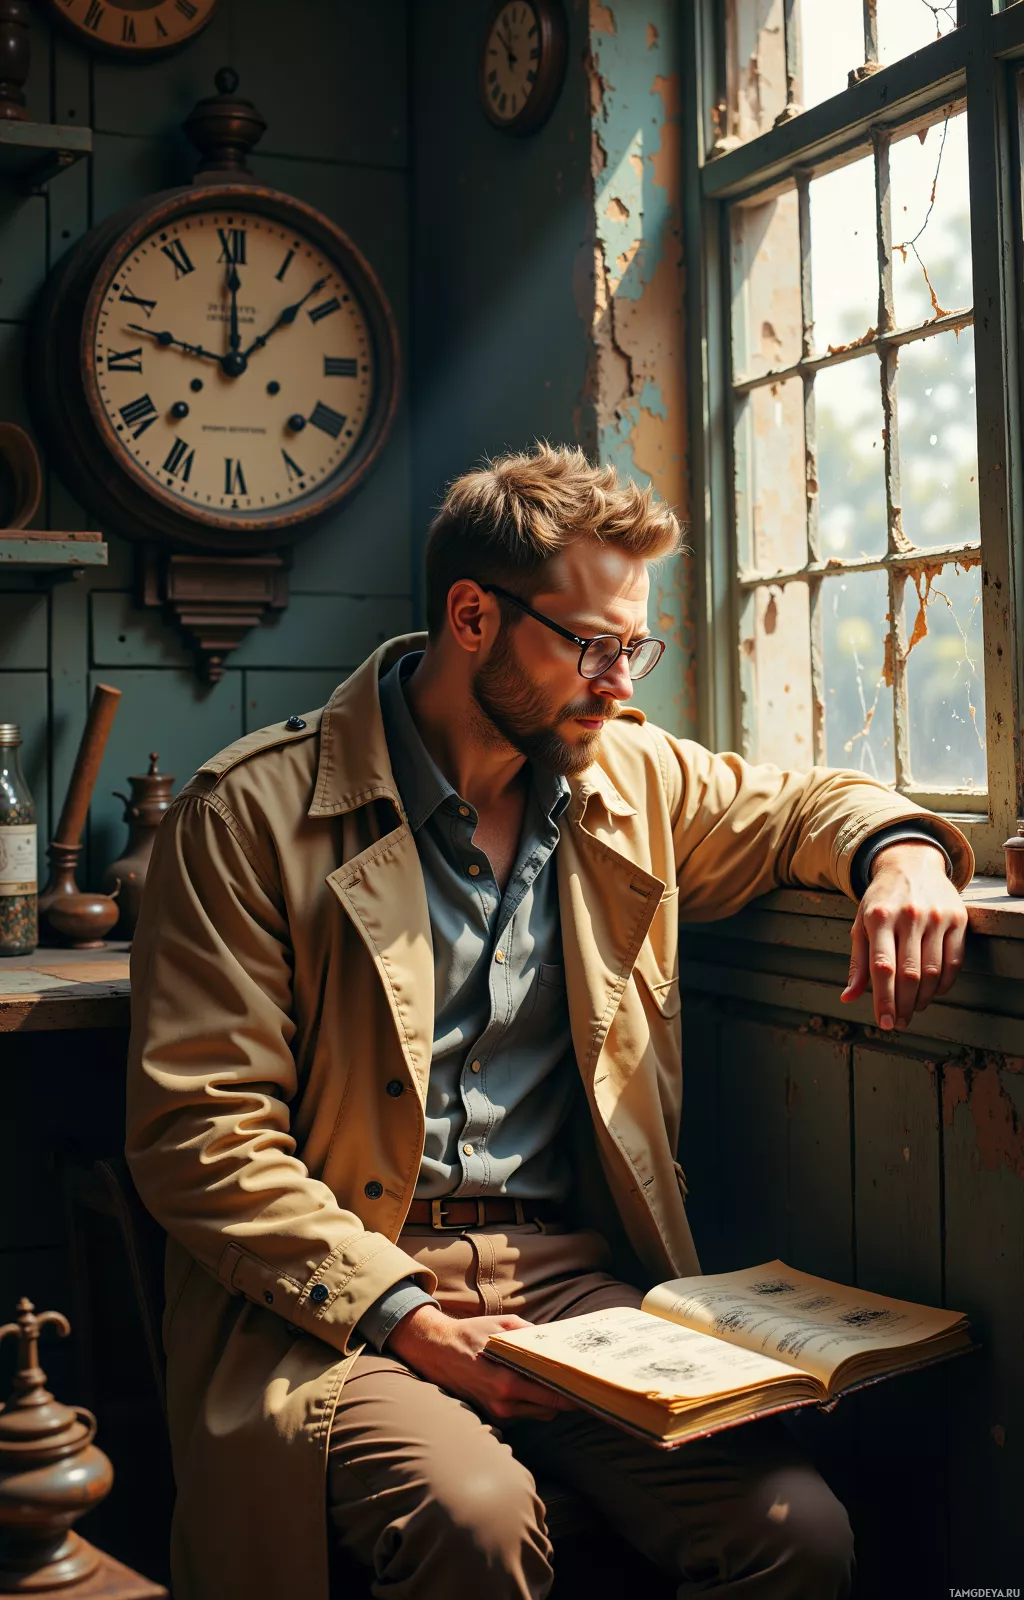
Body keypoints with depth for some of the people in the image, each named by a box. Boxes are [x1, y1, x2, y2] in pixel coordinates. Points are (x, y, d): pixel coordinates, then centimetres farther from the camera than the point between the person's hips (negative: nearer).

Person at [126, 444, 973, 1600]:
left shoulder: (633, 779, 9)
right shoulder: (251, 812, -5)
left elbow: (797, 805, 27)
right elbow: (198, 1129, -8)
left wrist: (896, 847, 1)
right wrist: (402, 1316, -18)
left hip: (576, 1274, 4)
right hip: (339, 1293, -3)